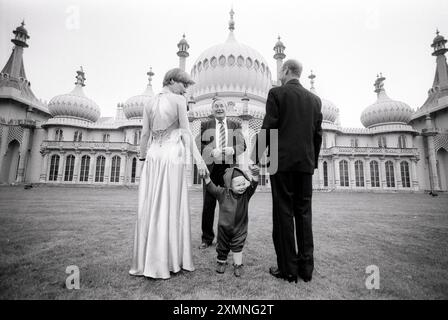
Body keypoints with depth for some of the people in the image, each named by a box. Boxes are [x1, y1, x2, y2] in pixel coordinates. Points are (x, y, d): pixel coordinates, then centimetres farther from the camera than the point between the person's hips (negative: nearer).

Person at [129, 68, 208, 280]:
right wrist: (198, 158, -10)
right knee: (171, 207, 1)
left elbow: (144, 135, 11)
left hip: (153, 156, 5)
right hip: (173, 155, -5)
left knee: (150, 208, 8)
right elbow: (185, 131, -8)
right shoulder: (179, 100, 0)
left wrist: (143, 159, 17)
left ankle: (145, 261, 18)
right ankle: (168, 260, 10)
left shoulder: (150, 103, 14)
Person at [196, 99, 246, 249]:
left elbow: (242, 145, 5)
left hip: (229, 168, 1)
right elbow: (198, 144, 1)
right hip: (210, 167, 0)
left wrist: (232, 149, -16)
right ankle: (207, 238, 18)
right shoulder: (205, 125, 11)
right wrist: (211, 152, -17)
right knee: (208, 204, 4)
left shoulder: (235, 125, 14)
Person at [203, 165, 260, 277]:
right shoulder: (223, 193, -16)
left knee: (237, 247, 9)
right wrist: (207, 177, -32)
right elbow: (212, 188, -18)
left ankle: (238, 265, 28)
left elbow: (253, 185, -28)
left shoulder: (246, 194, -14)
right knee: (222, 246, 18)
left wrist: (255, 175, -47)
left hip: (239, 228, 0)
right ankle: (221, 262, 42)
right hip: (224, 227, 1)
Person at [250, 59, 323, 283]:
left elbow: (267, 129, -8)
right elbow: (318, 135, 13)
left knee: (284, 214, 1)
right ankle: (306, 267, 18)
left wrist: (256, 158, -1)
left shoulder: (277, 93, -1)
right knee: (304, 213, 10)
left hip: (283, 161, -5)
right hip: (306, 163, 5)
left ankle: (288, 268, 10)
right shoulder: (315, 99, 14)